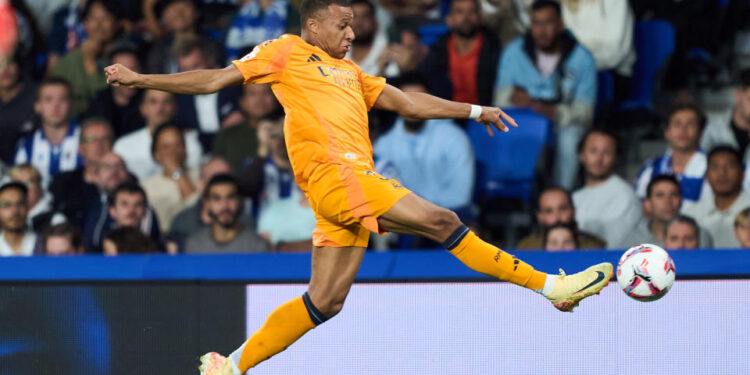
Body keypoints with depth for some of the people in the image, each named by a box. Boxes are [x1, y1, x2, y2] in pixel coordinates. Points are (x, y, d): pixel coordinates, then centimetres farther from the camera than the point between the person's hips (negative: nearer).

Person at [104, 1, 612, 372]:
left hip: (355, 181, 8)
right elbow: (216, 79, 10)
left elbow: (407, 102, 28)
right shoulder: (285, 53, 10)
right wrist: (140, 79, 7)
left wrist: (474, 111, 21)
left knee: (326, 301, 2)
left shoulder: (350, 73, 29)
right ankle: (551, 286, -14)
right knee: (440, 221, -15)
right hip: (331, 171, -8)